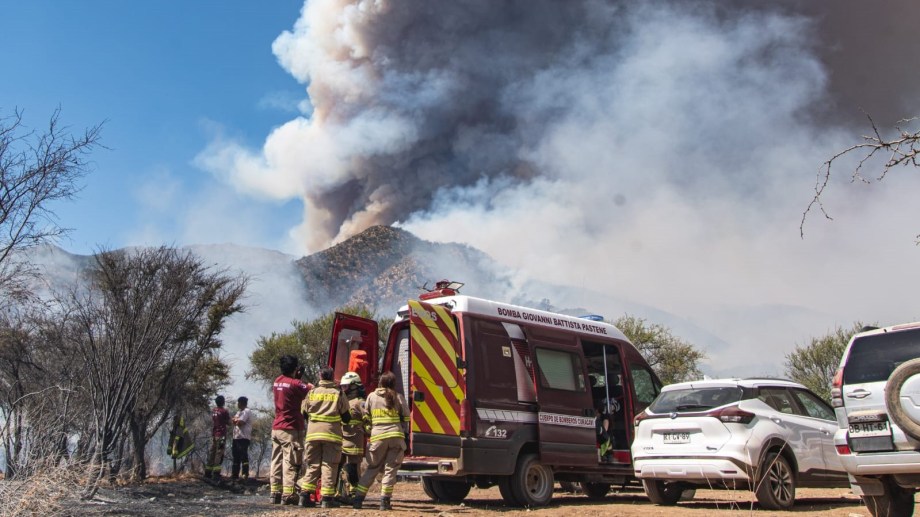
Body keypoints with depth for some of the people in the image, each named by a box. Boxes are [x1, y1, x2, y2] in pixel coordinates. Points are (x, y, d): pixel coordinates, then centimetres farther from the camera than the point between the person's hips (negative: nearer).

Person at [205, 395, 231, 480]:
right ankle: (216, 474, -10)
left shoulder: (213, 411, 10)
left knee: (211, 453, 11)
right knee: (219, 454, -6)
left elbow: (212, 422, 16)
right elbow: (229, 423, -4)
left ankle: (208, 473, 14)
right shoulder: (224, 411, -9)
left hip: (213, 435, 6)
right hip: (221, 435, -6)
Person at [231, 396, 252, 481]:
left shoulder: (246, 411, -8)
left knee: (243, 456, -12)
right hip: (236, 437, 10)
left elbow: (240, 422, -18)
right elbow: (235, 420, 17)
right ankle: (235, 474, 17)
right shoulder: (239, 412, 24)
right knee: (236, 457, 12)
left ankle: (245, 474, -13)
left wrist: (235, 420, 1)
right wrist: (236, 420, -4)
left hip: (243, 437, -10)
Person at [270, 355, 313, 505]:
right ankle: (288, 495, -7)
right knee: (291, 463, -5)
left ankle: (275, 493, 11)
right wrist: (310, 385, 9)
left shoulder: (276, 382, 9)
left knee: (276, 461, 9)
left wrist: (298, 379, 14)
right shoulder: (295, 384, -13)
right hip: (291, 429, -7)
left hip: (276, 428, 7)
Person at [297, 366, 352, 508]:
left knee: (312, 465, 10)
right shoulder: (338, 393, -1)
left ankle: (305, 495, 5)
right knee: (329, 466, 1)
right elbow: (346, 417, 1)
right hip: (332, 433, -3)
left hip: (313, 432, 3)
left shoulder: (312, 393, 7)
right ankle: (327, 498, -2)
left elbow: (304, 413, 14)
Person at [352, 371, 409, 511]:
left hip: (377, 436, 1)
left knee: (372, 468, 13)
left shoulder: (371, 396, 9)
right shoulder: (397, 397, 5)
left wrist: (369, 431, 20)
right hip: (396, 436, -1)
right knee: (390, 469, 5)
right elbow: (406, 417, 6)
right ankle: (385, 500, 0)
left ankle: (358, 498, 10)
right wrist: (403, 431, 19)